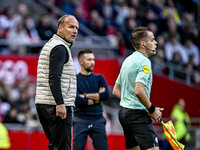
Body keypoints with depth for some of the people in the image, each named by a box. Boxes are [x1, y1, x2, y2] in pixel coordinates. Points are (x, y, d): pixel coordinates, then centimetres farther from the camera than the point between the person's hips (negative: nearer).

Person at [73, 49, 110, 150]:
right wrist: (97, 97, -4)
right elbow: (77, 100, -13)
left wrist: (86, 95, -8)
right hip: (80, 120, -3)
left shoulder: (99, 78, 11)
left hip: (98, 120, 3)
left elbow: (106, 95, -5)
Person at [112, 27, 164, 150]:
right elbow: (139, 91, -26)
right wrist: (152, 109, -13)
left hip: (124, 111, 10)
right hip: (138, 114, -10)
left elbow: (116, 91, 20)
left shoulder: (128, 60, 16)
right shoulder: (144, 61, -13)